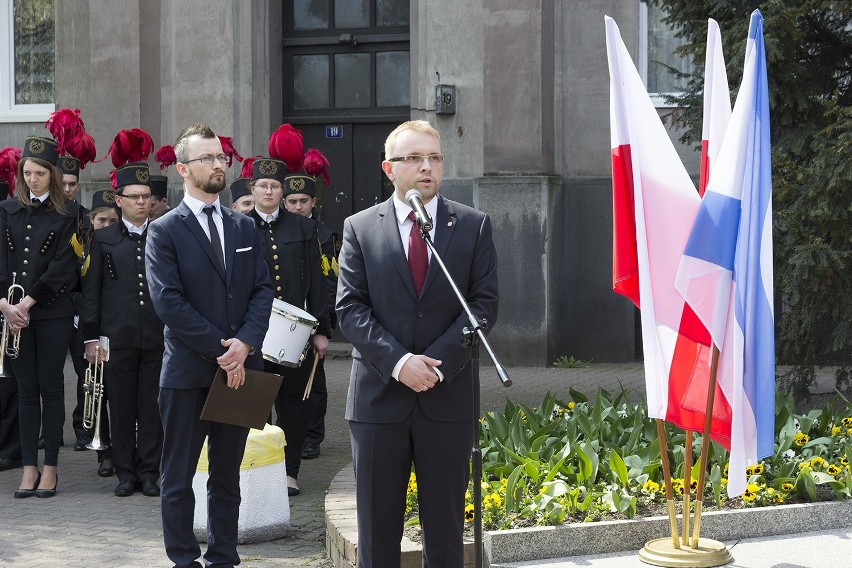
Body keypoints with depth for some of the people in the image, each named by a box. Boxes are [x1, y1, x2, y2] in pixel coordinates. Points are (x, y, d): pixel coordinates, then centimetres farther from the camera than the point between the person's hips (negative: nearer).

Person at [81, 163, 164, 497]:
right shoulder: (103, 240, 7)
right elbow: (91, 291, 5)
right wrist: (90, 337, 0)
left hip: (158, 338, 0)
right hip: (117, 339, 0)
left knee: (152, 407, 3)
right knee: (121, 408, 4)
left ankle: (149, 472, 12)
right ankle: (126, 473, 14)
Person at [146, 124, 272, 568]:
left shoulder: (244, 227, 12)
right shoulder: (164, 231, -3)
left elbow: (262, 289, 5)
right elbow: (168, 300, -12)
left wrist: (245, 342, -12)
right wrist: (220, 349, -15)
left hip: (240, 367, 4)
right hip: (188, 372, -4)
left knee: (227, 476, 12)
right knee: (178, 478, 4)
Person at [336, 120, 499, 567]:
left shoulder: (473, 225, 5)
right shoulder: (359, 228, 5)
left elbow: (484, 303, -1)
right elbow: (350, 308, -1)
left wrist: (437, 362, -13)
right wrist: (397, 361, -15)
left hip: (448, 397, 0)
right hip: (378, 396, 0)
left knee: (445, 529, 8)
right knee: (377, 532, 6)